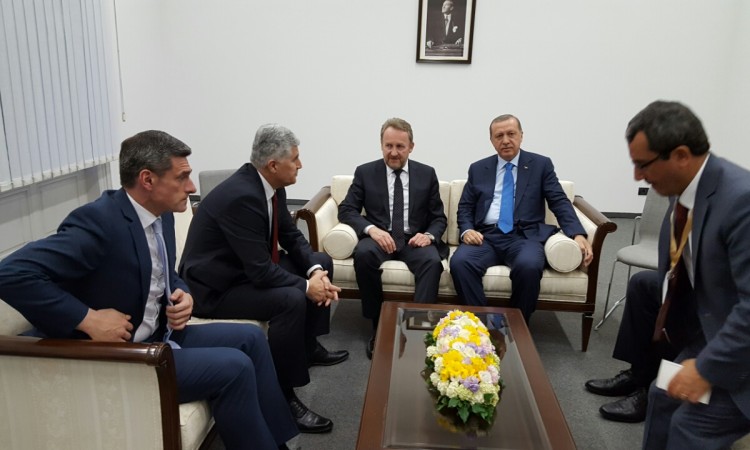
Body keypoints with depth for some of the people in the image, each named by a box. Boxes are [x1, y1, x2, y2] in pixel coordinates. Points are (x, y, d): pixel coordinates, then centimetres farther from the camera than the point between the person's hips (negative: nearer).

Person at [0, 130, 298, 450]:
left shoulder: (161, 214, 3)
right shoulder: (98, 221, -24)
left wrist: (182, 295, -4)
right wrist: (88, 319, -28)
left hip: (158, 336, 9)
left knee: (250, 337, 6)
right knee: (233, 367, -19)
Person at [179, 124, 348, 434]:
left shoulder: (270, 184, -3)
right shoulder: (240, 196, -30)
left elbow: (291, 236, 5)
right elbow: (261, 271, -32)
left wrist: (315, 270, -12)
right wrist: (306, 286, -22)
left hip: (249, 268, 10)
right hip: (215, 287, -10)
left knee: (322, 263, 11)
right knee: (291, 300, -32)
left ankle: (308, 346, 25)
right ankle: (284, 398, -16)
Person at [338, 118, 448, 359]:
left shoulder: (427, 174, 10)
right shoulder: (365, 172, 7)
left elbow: (439, 218, 10)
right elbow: (346, 210, 0)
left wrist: (429, 235, -13)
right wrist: (371, 229, -19)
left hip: (415, 239, 1)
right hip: (380, 238, 0)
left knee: (433, 261, -33)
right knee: (363, 254, -34)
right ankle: (378, 326, -20)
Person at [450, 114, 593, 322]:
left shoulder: (541, 165, 10)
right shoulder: (478, 169, 16)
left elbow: (560, 202, 3)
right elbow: (465, 207, 15)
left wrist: (578, 234, -14)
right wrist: (467, 230, -8)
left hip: (525, 236, -1)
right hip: (486, 236, 2)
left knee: (529, 265, -35)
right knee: (459, 262, -30)